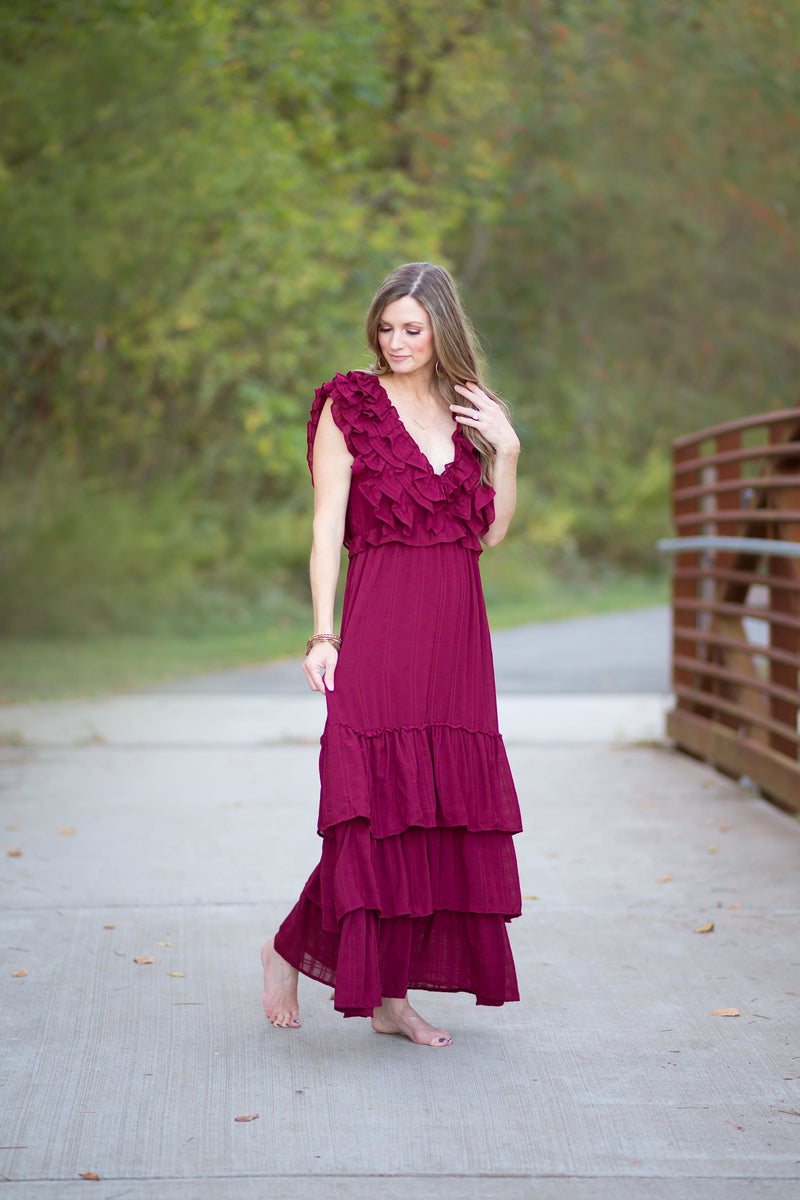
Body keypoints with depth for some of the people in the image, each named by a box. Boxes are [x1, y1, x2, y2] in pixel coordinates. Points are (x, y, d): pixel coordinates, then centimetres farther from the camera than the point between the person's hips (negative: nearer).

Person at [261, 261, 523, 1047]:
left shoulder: (469, 412, 14)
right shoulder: (349, 408, 1)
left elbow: (491, 532, 11)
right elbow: (327, 529, -4)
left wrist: (507, 448, 0)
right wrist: (323, 633, -11)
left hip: (456, 628, 5)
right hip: (380, 620, -5)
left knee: (446, 811, 4)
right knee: (377, 805, -9)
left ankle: (392, 996, 12)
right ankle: (290, 950, 12)